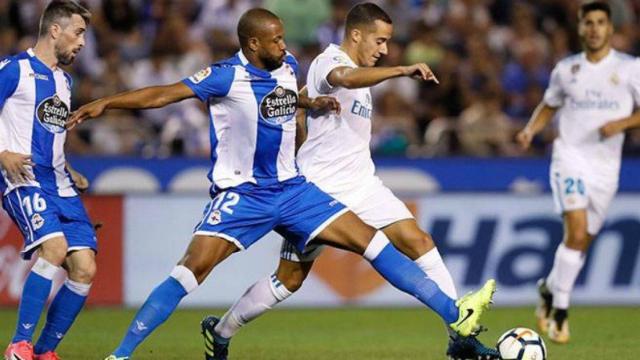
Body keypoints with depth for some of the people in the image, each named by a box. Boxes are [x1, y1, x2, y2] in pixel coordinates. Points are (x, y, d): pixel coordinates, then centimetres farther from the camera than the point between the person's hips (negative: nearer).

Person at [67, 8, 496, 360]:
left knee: (369, 239, -2)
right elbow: (162, 94, -20)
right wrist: (104, 103, -29)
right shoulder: (227, 76, -15)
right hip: (240, 195, -5)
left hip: (291, 190, 5)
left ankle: (455, 315, -1)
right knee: (192, 269, -20)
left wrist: (313, 103, 9)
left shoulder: (288, 67, 4)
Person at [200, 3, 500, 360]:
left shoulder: (361, 73, 14)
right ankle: (221, 331, 21)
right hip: (320, 192, -7)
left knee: (420, 242, -9)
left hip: (362, 185, 8)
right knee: (290, 278, 1)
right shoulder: (328, 63, -14)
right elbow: (346, 78, -39)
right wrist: (403, 70, -48)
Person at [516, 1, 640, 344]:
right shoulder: (566, 69, 7)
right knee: (577, 230, -19)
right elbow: (549, 105, 21)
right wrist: (530, 129, 3)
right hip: (570, 157, -1)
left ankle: (549, 288, 33)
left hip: (606, 164, 1)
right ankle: (560, 310, -11)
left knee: (583, 241, 7)